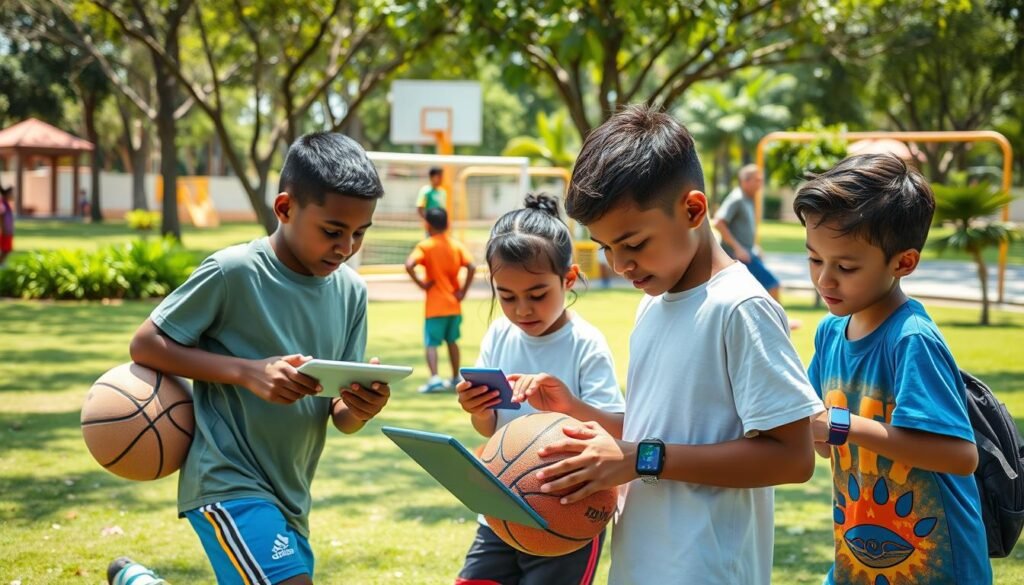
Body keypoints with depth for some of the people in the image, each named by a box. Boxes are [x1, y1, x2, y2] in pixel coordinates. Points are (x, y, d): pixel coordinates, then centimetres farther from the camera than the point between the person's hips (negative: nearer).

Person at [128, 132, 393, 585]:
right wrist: (249, 372, -21)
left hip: (289, 496, 7)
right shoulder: (234, 272, -14)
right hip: (228, 483, -7)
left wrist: (359, 409, -17)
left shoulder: (351, 291, 3)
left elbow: (340, 417, 7)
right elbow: (145, 345, -9)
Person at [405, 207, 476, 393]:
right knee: (452, 341, 18)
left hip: (435, 305, -4)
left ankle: (434, 378, -20)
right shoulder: (456, 245, 2)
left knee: (431, 343, -3)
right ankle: (455, 378, 25)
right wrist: (463, 291, -4)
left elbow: (409, 266, -24)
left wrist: (420, 283, -11)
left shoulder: (425, 246, -7)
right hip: (454, 304, 4)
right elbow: (471, 267, -10)